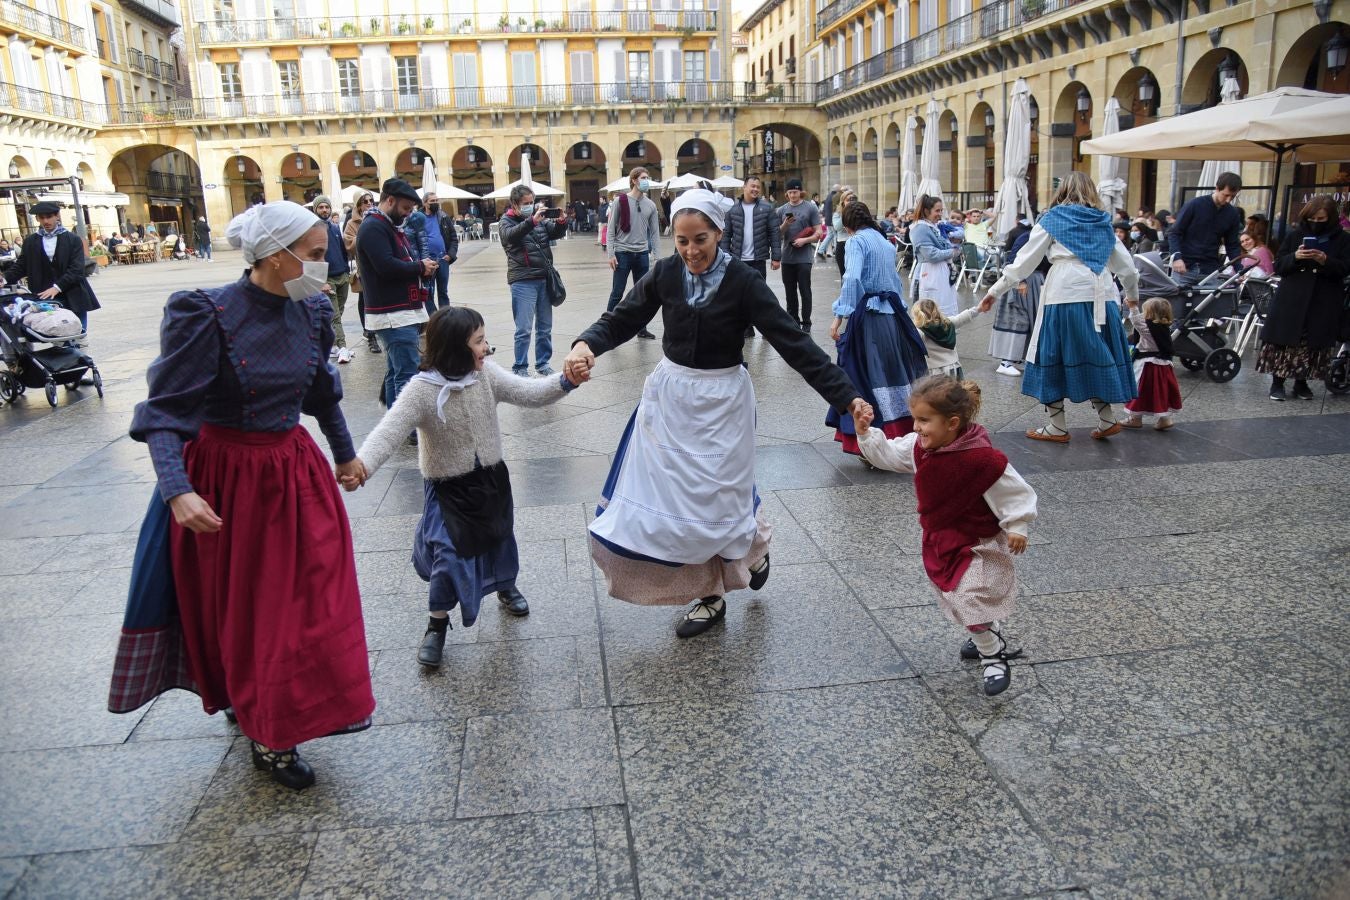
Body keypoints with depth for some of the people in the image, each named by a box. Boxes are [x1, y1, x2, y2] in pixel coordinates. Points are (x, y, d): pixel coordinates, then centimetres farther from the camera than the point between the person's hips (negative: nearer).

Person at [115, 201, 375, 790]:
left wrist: (345, 454, 23)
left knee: (310, 597, 11)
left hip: (294, 469, 6)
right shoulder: (207, 315, -20)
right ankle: (264, 737, 29)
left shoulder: (312, 312, -2)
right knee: (241, 607, 10)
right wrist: (178, 491, -34)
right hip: (227, 477, -5)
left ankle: (277, 718, 36)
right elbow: (165, 410, -20)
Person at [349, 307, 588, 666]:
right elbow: (389, 431, -32)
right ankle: (438, 623, 15)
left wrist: (564, 381, -27)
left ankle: (506, 586, 53)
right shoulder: (422, 390, -24)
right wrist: (361, 463, -50)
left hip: (491, 478, 5)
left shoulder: (486, 373, -10)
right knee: (449, 554, -10)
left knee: (499, 536, 22)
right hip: (447, 488, -5)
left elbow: (528, 392, -9)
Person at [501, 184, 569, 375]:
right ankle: (520, 367, 5)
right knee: (524, 329, -5)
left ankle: (543, 363, 24)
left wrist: (561, 222, -16)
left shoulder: (539, 217, 12)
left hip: (545, 279, 5)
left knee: (545, 327, 12)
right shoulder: (507, 221, -1)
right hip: (523, 281, -5)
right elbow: (510, 235, -22)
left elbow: (556, 233, 7)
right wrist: (532, 221, -35)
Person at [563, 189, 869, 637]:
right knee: (671, 493, 7)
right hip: (670, 396, 4)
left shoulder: (742, 282, -15)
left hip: (721, 400, -4)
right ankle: (711, 595, 25)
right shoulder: (665, 273, -5)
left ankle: (755, 543, 37)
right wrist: (587, 344, -25)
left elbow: (794, 341, -18)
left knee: (715, 498, 0)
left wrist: (847, 395, -24)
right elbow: (623, 318, -2)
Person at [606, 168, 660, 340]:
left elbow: (655, 231, 10)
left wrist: (654, 253, 2)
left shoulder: (650, 205, 7)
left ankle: (641, 328, 19)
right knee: (617, 293, -1)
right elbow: (611, 229, -4)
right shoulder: (621, 201, -3)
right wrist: (611, 254, -10)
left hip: (642, 254, 4)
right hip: (622, 253, -4)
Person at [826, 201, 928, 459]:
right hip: (893, 314, 7)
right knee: (894, 371, 14)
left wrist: (839, 316, -23)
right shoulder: (886, 242, 17)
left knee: (866, 377, -4)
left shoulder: (857, 241, -6)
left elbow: (852, 278, -21)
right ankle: (901, 430, 22)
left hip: (868, 316, -7)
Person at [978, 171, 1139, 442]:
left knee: (1054, 357, 5)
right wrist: (1133, 295, 38)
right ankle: (1106, 420, 16)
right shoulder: (1103, 222, 16)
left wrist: (995, 291, 8)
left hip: (1065, 296, -4)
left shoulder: (1053, 219, 5)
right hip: (1102, 298, 4)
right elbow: (1126, 266, 20)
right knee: (1098, 357, 15)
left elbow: (1025, 259, 2)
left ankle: (1057, 427, 9)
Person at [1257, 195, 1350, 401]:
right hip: (1291, 300, 0)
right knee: (1284, 340, -3)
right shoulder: (1294, 235, 8)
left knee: (1314, 343, 0)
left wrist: (1325, 261, -20)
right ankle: (1277, 382, 7)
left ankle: (1301, 382, 13)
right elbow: (1278, 266, 6)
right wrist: (1295, 257, -14)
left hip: (1324, 305, 0)